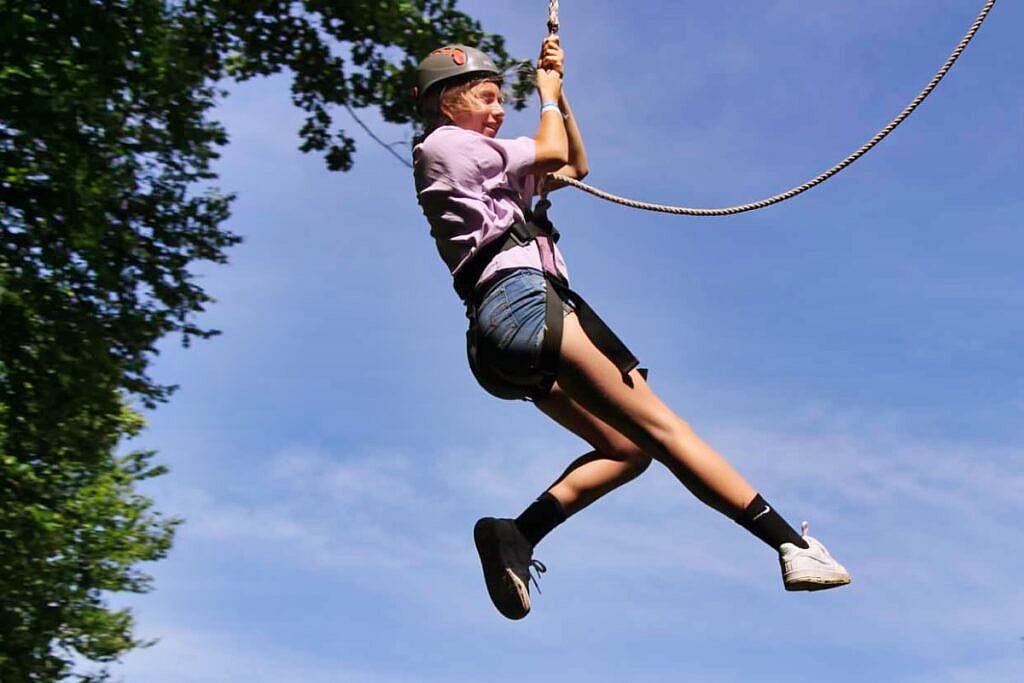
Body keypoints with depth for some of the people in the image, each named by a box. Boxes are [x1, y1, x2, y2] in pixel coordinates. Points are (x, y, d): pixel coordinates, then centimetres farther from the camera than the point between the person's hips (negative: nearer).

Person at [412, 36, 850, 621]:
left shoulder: (481, 168, 30)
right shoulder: (445, 144, 4)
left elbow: (575, 167, 33)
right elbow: (550, 152, 5)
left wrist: (558, 92, 26)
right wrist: (547, 94, 23)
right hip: (523, 302, -10)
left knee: (627, 448, 1)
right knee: (656, 424, -15)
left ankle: (517, 535, -14)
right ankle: (791, 543, -19)